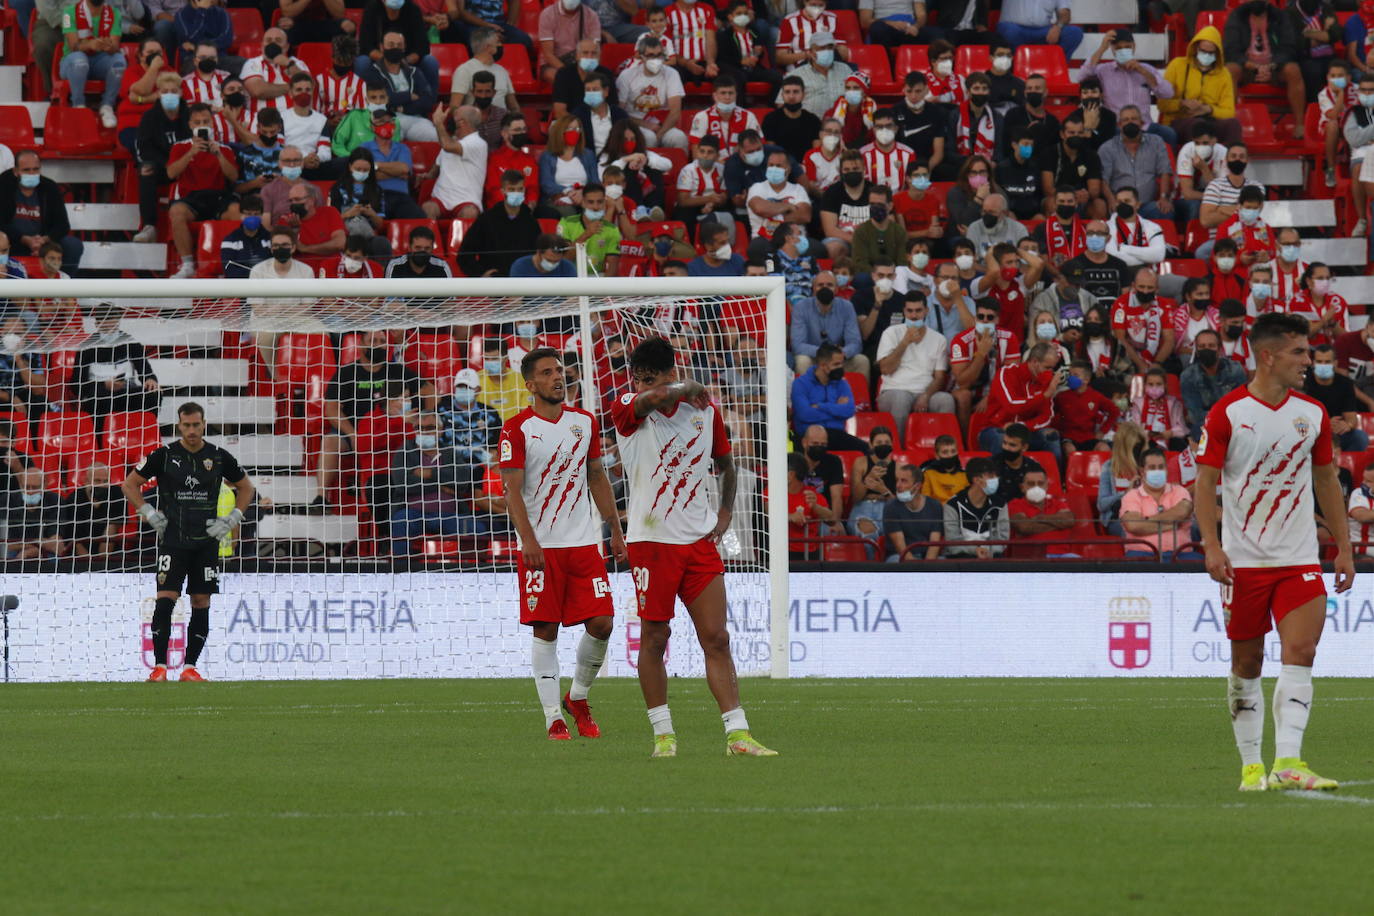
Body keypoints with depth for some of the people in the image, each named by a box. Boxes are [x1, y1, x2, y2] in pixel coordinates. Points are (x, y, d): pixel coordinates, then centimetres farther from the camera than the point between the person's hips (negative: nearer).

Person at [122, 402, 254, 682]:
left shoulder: (219, 457, 4)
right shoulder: (165, 455, -1)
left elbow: (245, 487, 18)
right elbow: (130, 484, 8)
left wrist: (232, 520, 7)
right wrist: (149, 514, -2)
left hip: (206, 541, 2)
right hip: (172, 540, -2)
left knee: (201, 603, 1)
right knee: (165, 599, -12)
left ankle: (190, 667, 7)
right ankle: (159, 666, -9)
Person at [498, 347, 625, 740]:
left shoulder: (584, 422, 10)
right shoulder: (517, 428, -5)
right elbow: (512, 490, -8)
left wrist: (616, 531, 15)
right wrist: (528, 541, -18)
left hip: (584, 543, 4)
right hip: (541, 546, -4)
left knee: (601, 623, -3)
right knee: (545, 630, -3)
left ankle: (578, 698, 19)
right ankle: (553, 717, 2)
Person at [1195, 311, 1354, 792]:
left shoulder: (1312, 414, 6)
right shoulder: (1227, 413, -6)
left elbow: (1326, 481, 16)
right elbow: (1205, 482, -5)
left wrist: (1344, 549, 14)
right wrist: (1212, 547, -16)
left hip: (1299, 560, 3)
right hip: (1243, 560, -3)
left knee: (1300, 653, -13)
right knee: (1246, 665, 4)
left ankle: (1287, 763, -17)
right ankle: (1251, 765, 15)